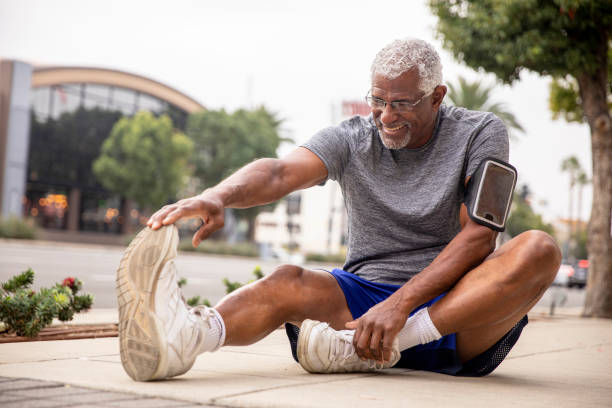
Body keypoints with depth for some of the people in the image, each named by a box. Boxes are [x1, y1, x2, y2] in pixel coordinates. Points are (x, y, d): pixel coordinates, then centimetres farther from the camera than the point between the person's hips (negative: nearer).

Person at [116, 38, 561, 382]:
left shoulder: (480, 133, 0)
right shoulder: (352, 140, 4)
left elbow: (479, 235, -12)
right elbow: (279, 172, -15)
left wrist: (401, 304, -25)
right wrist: (217, 196, -39)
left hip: (457, 303, -1)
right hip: (367, 291, 1)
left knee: (540, 249, -29)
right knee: (289, 282, -28)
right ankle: (184, 334, -60)